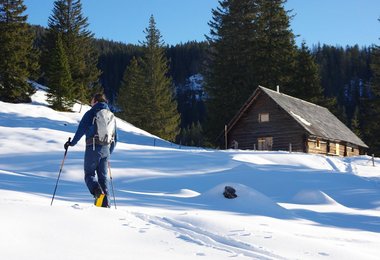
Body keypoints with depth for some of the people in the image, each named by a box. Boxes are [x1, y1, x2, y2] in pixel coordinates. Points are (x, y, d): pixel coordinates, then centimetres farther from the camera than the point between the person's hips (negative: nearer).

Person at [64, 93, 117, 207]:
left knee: (89, 174, 4)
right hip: (106, 149, 5)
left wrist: (72, 143, 2)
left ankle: (97, 191, -25)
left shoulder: (91, 113, 0)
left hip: (93, 148, -5)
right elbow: (115, 137, 21)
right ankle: (106, 203, 1)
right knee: (103, 176, 10)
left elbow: (81, 130, -8)